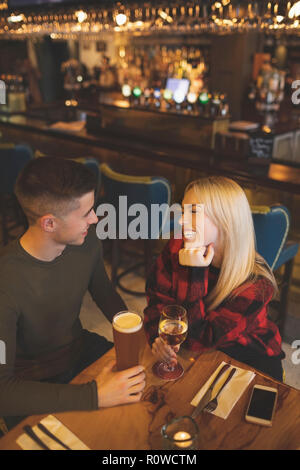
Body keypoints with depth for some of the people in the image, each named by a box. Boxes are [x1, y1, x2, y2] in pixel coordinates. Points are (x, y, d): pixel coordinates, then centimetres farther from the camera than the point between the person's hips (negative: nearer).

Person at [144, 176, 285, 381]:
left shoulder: (255, 283, -27)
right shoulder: (177, 247, -15)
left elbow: (197, 339, -28)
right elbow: (157, 299, -6)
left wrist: (193, 273, -37)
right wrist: (158, 336, -26)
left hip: (248, 361, -3)